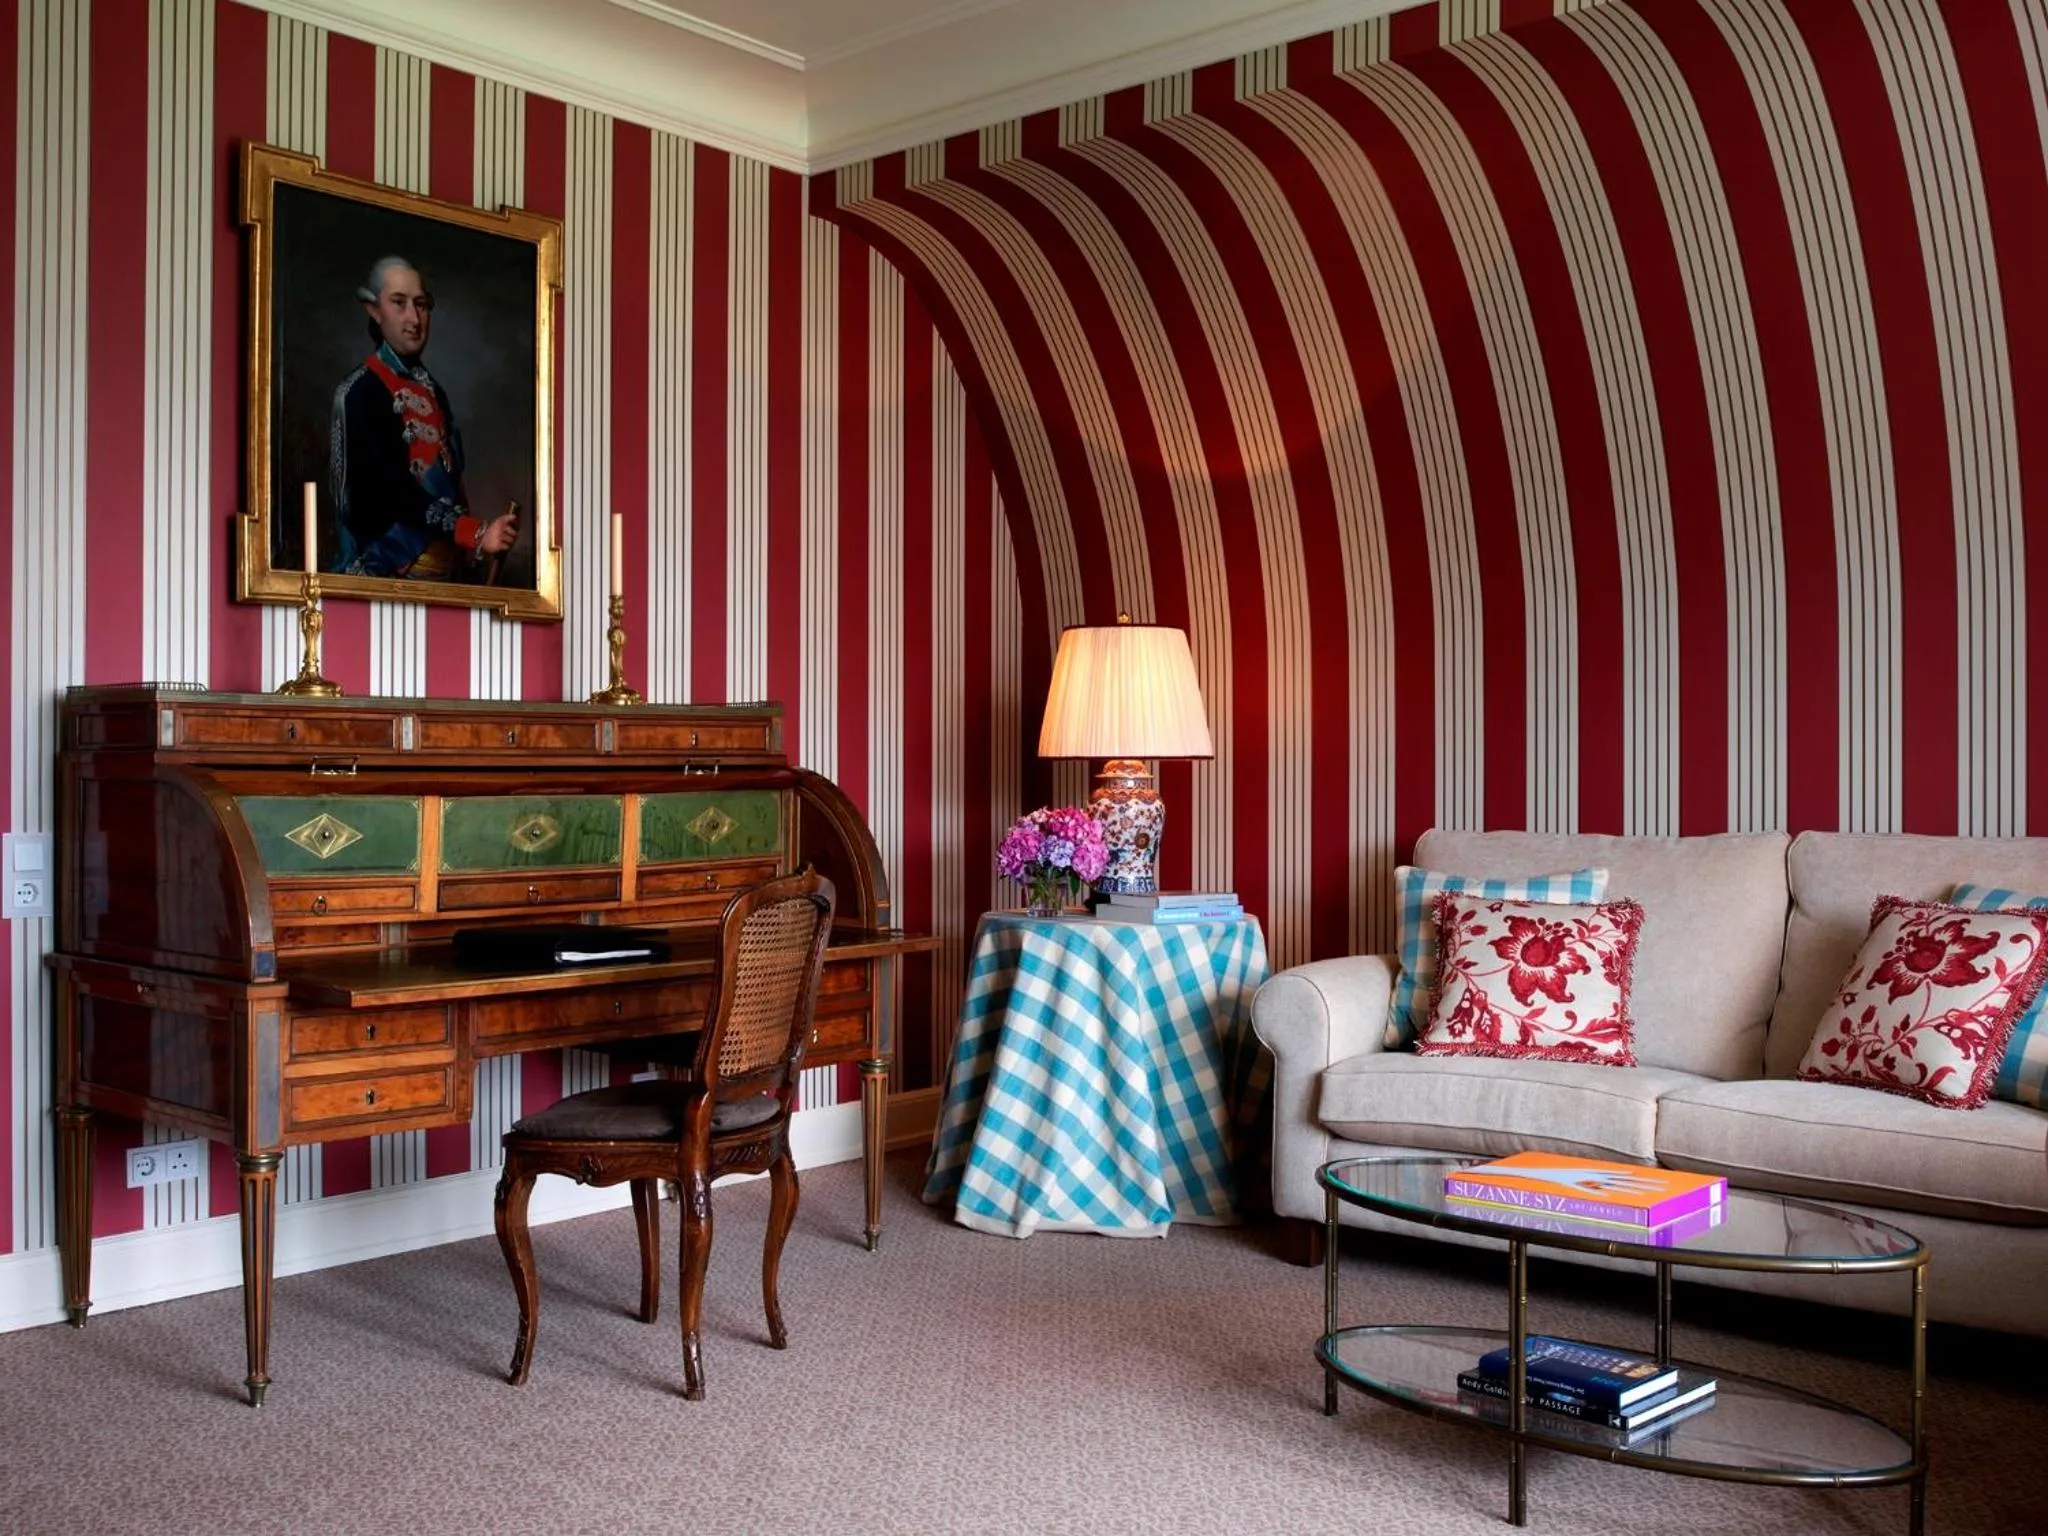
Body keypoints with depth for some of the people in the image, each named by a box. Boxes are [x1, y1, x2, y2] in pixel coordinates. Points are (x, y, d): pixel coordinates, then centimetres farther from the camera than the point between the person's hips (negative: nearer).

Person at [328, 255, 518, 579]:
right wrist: (476, 533, -26)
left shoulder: (434, 393, 14)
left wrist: (475, 551, 1)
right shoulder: (360, 393, -7)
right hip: (389, 571, -6)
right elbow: (393, 490, -16)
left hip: (445, 569, 6)